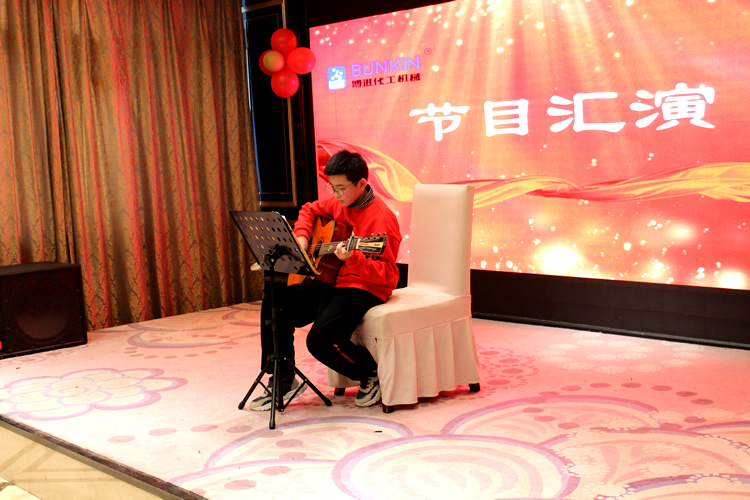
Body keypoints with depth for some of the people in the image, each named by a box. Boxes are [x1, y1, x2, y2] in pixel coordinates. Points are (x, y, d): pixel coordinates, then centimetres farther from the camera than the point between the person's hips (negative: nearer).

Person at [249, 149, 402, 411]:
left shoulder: (381, 218, -18)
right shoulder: (339, 203, 6)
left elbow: (387, 274, -23)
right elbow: (309, 209, 27)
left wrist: (353, 259, -39)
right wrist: (301, 237, 8)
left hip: (365, 289, -8)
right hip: (330, 281, 9)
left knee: (320, 339, -27)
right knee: (274, 305, -5)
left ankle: (373, 374, 3)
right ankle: (282, 382, 7)